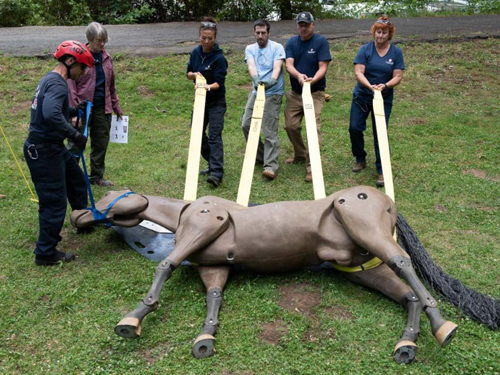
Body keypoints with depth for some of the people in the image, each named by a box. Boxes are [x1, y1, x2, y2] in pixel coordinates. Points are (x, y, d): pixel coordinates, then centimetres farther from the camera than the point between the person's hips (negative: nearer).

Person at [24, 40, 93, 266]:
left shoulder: (50, 79, 11)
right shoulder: (58, 84, -21)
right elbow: (51, 114, -37)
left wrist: (75, 111, 15)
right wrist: (75, 136, -29)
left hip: (53, 147, 11)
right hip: (43, 151, -11)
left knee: (76, 179, 26)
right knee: (54, 201, -2)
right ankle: (45, 254, 10)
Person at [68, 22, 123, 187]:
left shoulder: (106, 57, 9)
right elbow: (71, 84, -10)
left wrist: (116, 107, 18)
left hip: (103, 108, 6)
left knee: (101, 143, 12)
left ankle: (96, 176, 27)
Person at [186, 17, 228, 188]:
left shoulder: (219, 58, -14)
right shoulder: (195, 53, 3)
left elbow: (219, 82, -18)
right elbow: (188, 74, 10)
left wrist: (208, 87, -38)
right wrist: (195, 75, -12)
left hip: (216, 101, -7)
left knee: (214, 135, -15)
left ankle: (216, 173, -21)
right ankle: (213, 164, 28)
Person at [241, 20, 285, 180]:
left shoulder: (277, 47, -1)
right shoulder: (250, 49, 9)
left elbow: (277, 67, -18)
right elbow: (251, 66, -11)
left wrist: (272, 80, -40)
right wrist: (256, 78, -34)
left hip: (273, 93, -5)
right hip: (256, 91, 6)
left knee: (270, 130, -11)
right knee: (246, 124, 6)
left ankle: (271, 166, -11)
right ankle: (260, 156, 24)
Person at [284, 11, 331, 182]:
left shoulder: (321, 41, -7)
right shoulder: (291, 42, 2)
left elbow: (323, 67, -14)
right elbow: (289, 64, -11)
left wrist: (313, 79, -34)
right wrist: (298, 75, -34)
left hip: (315, 93, -4)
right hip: (295, 93, 4)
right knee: (290, 125, 8)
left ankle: (312, 166, -9)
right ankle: (300, 155, 32)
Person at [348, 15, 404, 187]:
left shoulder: (396, 52, -2)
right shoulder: (365, 49, -5)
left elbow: (398, 76, -6)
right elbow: (358, 73, -14)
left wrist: (385, 85, -26)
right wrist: (369, 86, -32)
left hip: (384, 99, -1)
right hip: (362, 96, 1)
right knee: (355, 128, 1)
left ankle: (382, 171, 6)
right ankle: (360, 159, 26)